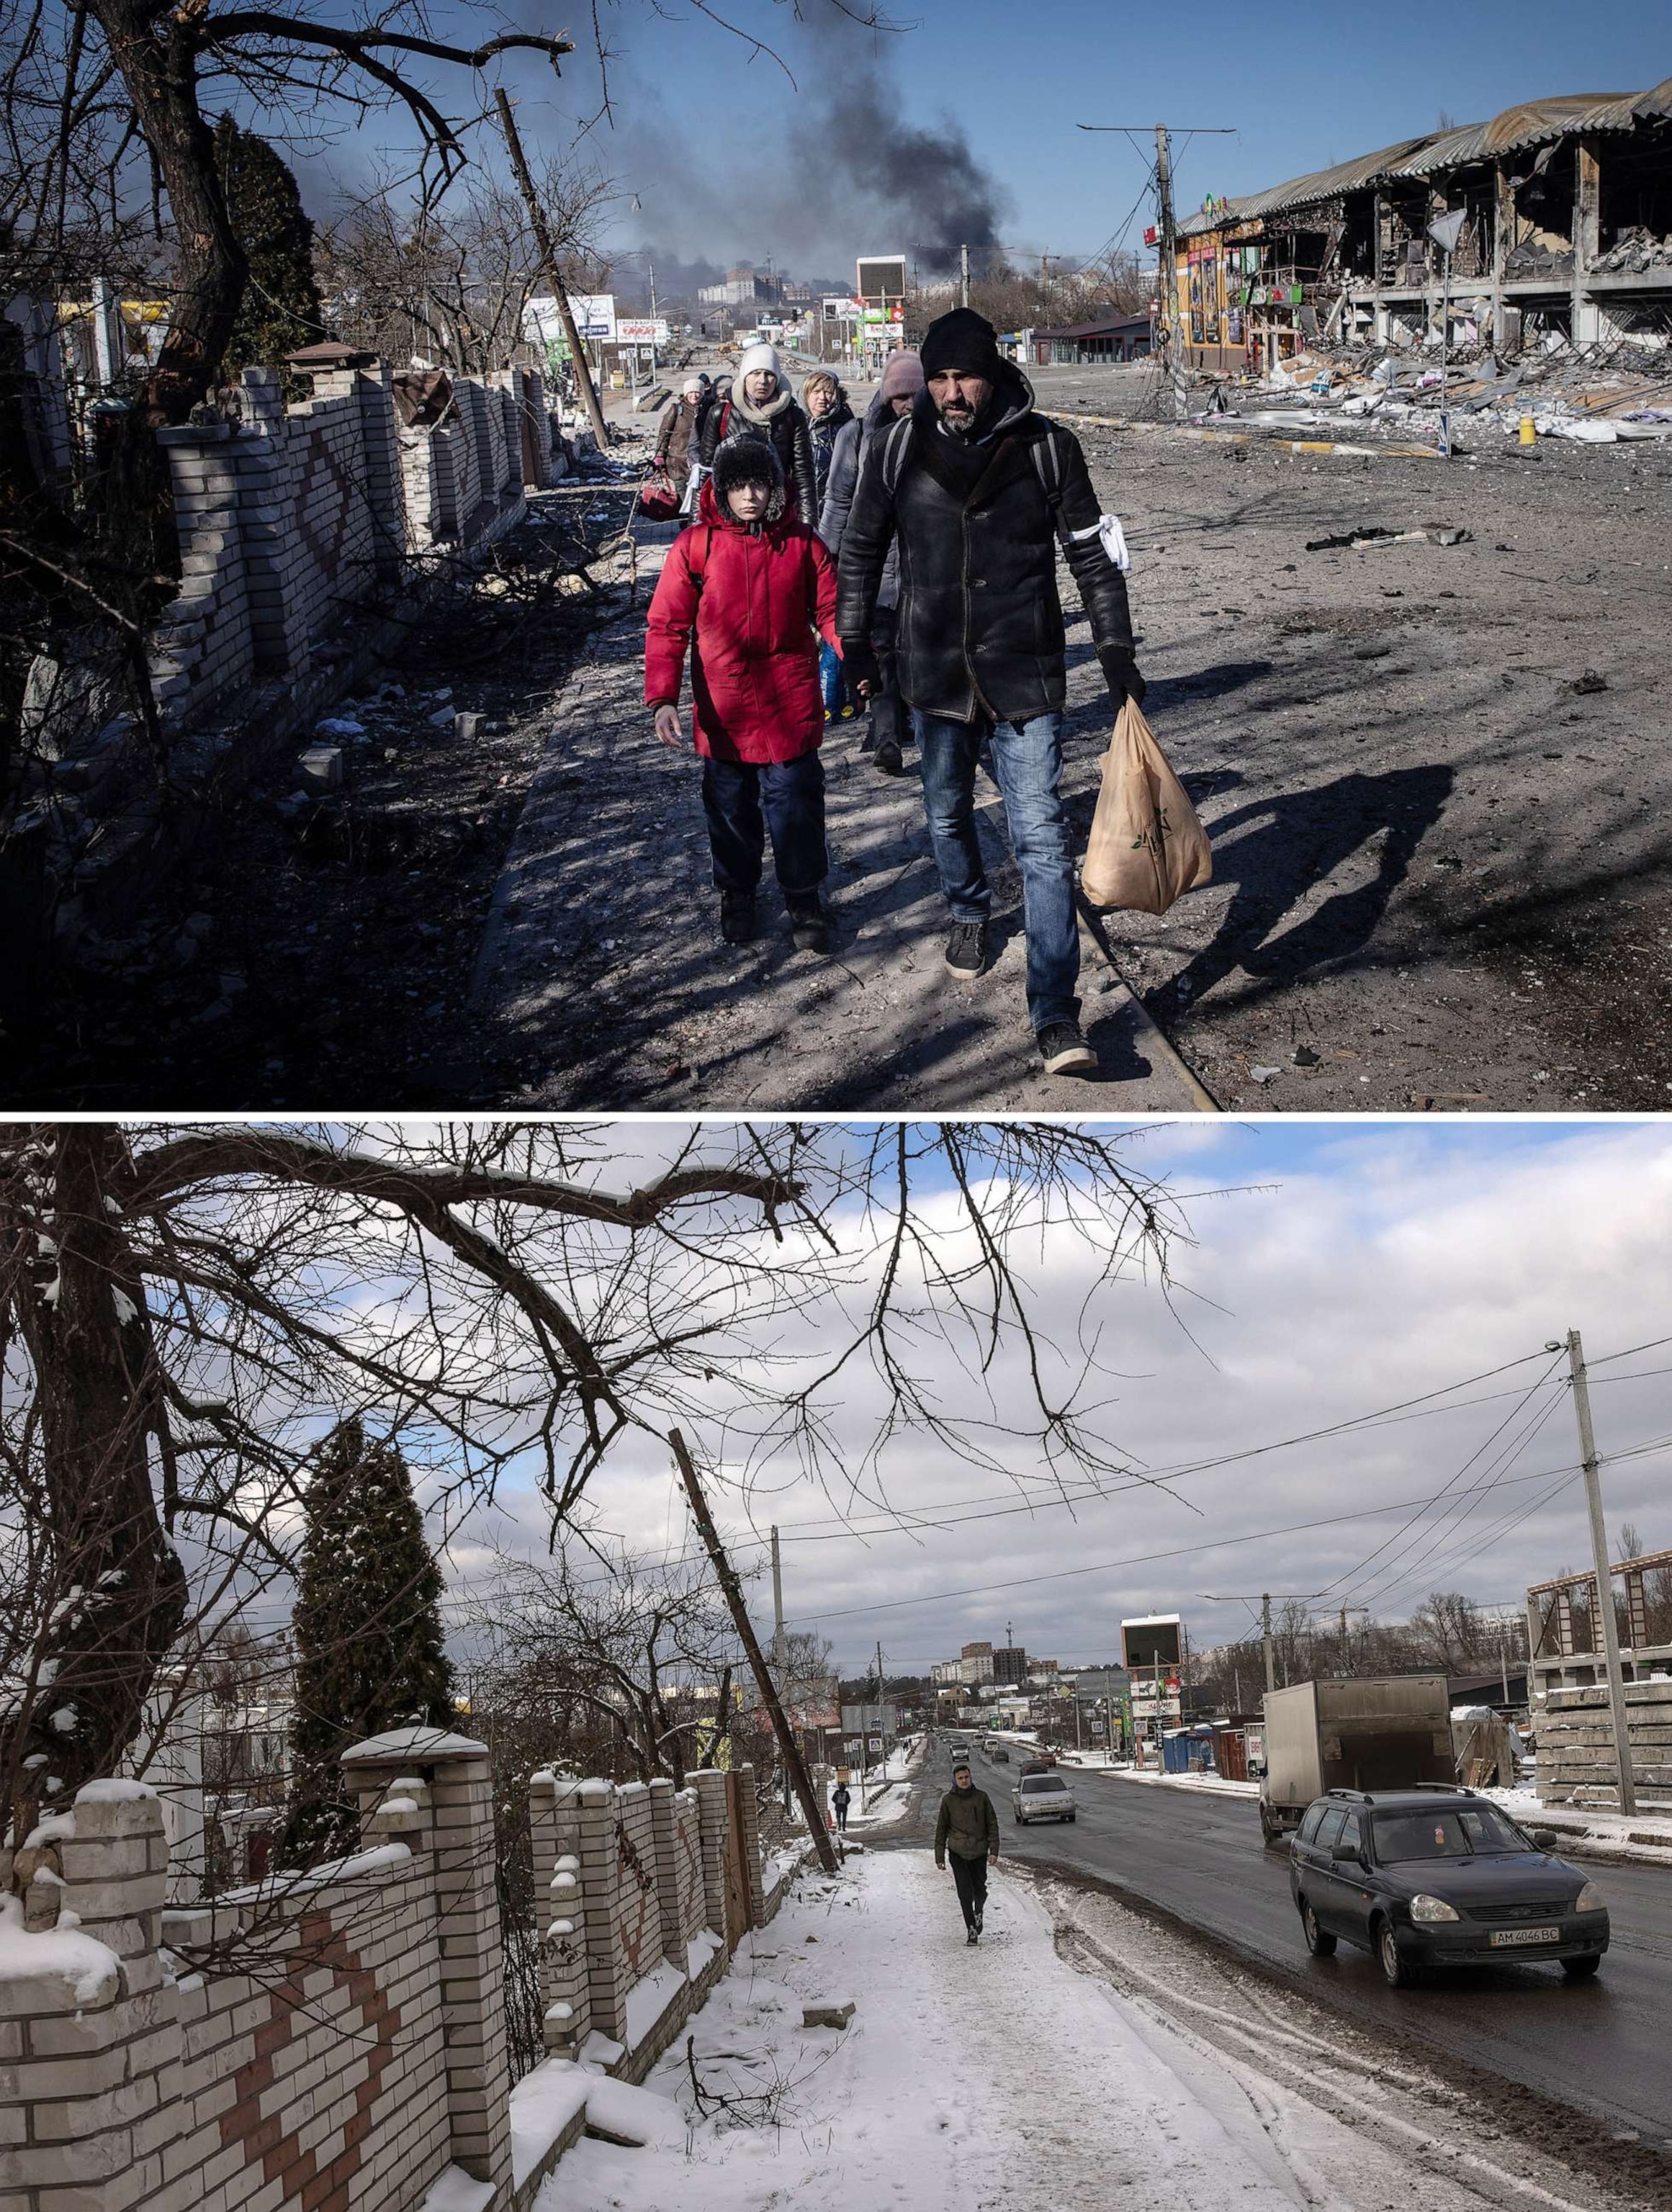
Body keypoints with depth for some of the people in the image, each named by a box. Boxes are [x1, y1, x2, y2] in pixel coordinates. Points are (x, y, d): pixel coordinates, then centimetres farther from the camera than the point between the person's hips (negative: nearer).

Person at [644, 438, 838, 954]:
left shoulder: (802, 543, -2)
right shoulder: (696, 546, -6)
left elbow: (831, 609, 1)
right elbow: (666, 626, -6)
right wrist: (662, 698, -17)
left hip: (791, 710, 0)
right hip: (724, 714, 0)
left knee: (796, 805, 4)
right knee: (731, 809, 14)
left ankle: (803, 897, 22)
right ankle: (737, 893, 34)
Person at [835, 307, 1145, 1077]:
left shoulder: (1045, 448, -7)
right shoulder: (897, 449, -3)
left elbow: (1092, 552, 0)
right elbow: (861, 549, 11)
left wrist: (1116, 651, -2)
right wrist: (855, 644, 11)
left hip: (1025, 674, -2)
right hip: (935, 671, 3)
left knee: (1042, 839, -8)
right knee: (948, 814, 19)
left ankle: (1055, 1016, -10)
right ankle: (969, 913, 51)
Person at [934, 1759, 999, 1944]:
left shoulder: (981, 1797, 1)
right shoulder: (948, 1800, 0)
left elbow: (992, 1825, 4)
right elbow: (941, 1829, 5)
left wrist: (994, 1850, -4)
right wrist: (939, 1856, 2)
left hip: (979, 1852, 1)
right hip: (958, 1852, -1)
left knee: (979, 1889, 9)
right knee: (965, 1892, -7)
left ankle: (978, 1912, 40)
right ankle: (972, 1930, -1)